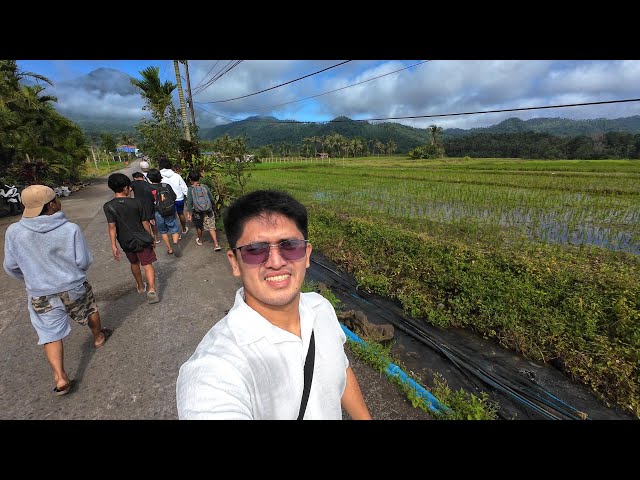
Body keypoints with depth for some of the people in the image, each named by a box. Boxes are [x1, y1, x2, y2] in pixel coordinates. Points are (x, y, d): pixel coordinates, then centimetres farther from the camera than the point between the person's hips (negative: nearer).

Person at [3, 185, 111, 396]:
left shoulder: (14, 232, -13)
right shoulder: (70, 229, -21)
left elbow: (11, 266, 0)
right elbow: (84, 261, -13)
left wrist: (31, 278, 20)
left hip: (40, 295, 2)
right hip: (74, 287, -1)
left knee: (51, 335, 11)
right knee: (90, 310, 27)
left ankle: (60, 378, 9)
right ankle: (99, 337, 50)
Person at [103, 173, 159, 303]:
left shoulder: (108, 206, -10)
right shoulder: (136, 202, -11)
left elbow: (112, 226, -18)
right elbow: (145, 222, -7)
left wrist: (113, 246, -16)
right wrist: (151, 238, 3)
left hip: (125, 242, 2)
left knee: (134, 264, 24)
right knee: (147, 265, 1)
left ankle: (141, 286, 42)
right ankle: (151, 290, -16)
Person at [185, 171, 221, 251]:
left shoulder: (190, 189, -8)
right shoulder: (205, 187, -4)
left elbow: (189, 202, -11)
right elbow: (212, 199, 2)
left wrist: (188, 213, -7)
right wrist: (211, 207, 19)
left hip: (197, 212, -1)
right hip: (208, 211, 1)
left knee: (199, 227, 22)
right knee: (211, 227, 5)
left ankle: (200, 240, 43)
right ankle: (216, 244, -3)